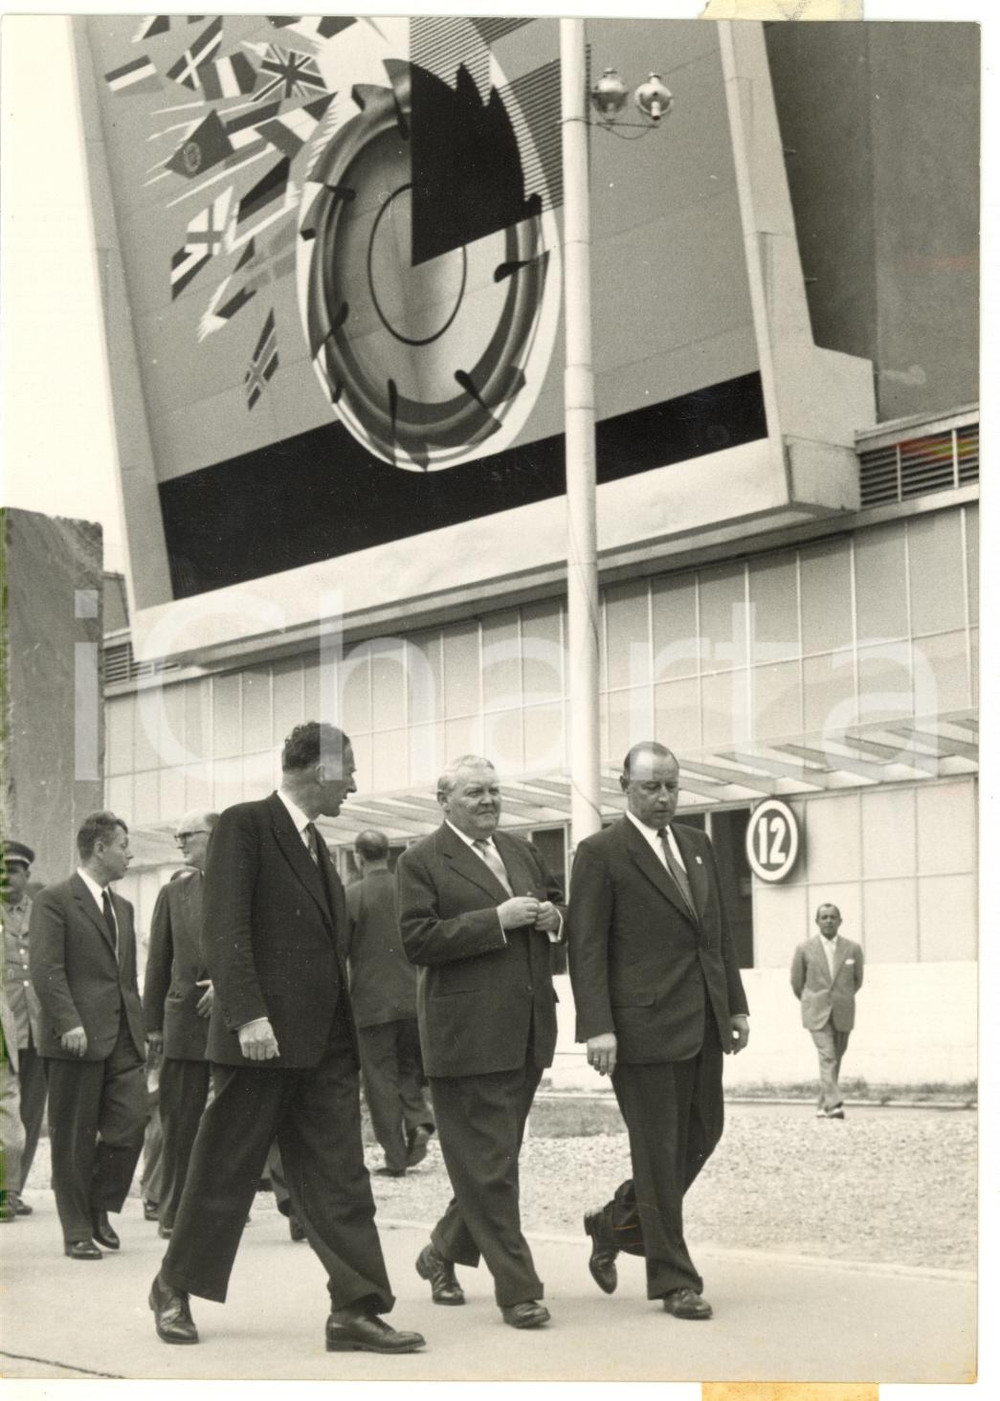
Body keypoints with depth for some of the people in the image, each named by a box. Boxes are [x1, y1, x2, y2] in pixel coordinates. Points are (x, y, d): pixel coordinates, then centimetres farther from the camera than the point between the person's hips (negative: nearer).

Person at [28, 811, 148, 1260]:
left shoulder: (122, 908, 21)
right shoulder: (54, 901, -3)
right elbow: (45, 970, -12)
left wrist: (139, 1028, 18)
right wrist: (68, 1022, -20)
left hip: (122, 1038, 6)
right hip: (78, 1038, -6)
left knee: (130, 1124, -4)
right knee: (74, 1139, 0)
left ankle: (100, 1207, 15)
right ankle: (78, 1230, 8)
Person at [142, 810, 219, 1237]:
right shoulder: (174, 891, 13)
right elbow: (158, 961, 13)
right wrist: (152, 1023, 9)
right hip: (185, 1019, 2)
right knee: (180, 1121, 3)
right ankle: (174, 1212, 10)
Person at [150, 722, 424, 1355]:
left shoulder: (316, 843, 19)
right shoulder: (245, 825, -6)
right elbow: (225, 927, -15)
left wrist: (348, 1030, 13)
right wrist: (247, 1014, -23)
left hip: (326, 1043, 7)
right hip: (262, 1037, -7)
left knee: (340, 1179, 1)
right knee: (225, 1171, 4)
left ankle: (356, 1309, 1)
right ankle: (175, 1289, 21)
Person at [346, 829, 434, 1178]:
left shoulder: (351, 896, -9)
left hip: (372, 1002, -4)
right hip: (414, 998, 4)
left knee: (381, 1079, 3)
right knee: (410, 1071, 19)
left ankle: (395, 1157, 3)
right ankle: (419, 1123, -5)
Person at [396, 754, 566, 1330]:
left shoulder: (522, 852, 16)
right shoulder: (421, 862, -5)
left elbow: (559, 907, 26)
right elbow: (418, 941, -14)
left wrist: (552, 917, 1)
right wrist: (497, 920, -19)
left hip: (526, 1033, 7)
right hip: (467, 1035, -7)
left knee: (498, 1156, 16)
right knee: (488, 1164, -4)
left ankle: (444, 1254, 34)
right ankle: (517, 1289, 1)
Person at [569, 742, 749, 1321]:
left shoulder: (698, 845, 15)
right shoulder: (601, 854, -6)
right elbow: (587, 946, -10)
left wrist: (736, 1005, 13)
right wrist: (597, 1027, -16)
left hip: (703, 1023, 7)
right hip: (645, 1023, -7)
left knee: (703, 1135, 12)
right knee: (659, 1152, 0)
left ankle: (615, 1225, 30)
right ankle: (674, 1280, 10)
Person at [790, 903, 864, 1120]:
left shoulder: (853, 949, 2)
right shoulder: (804, 949, -1)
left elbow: (858, 979, 16)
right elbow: (797, 982, 10)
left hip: (843, 1014, 2)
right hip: (816, 1014, -2)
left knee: (835, 1060, 8)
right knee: (826, 1057, -15)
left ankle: (823, 1105, 20)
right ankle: (833, 1104, -22)